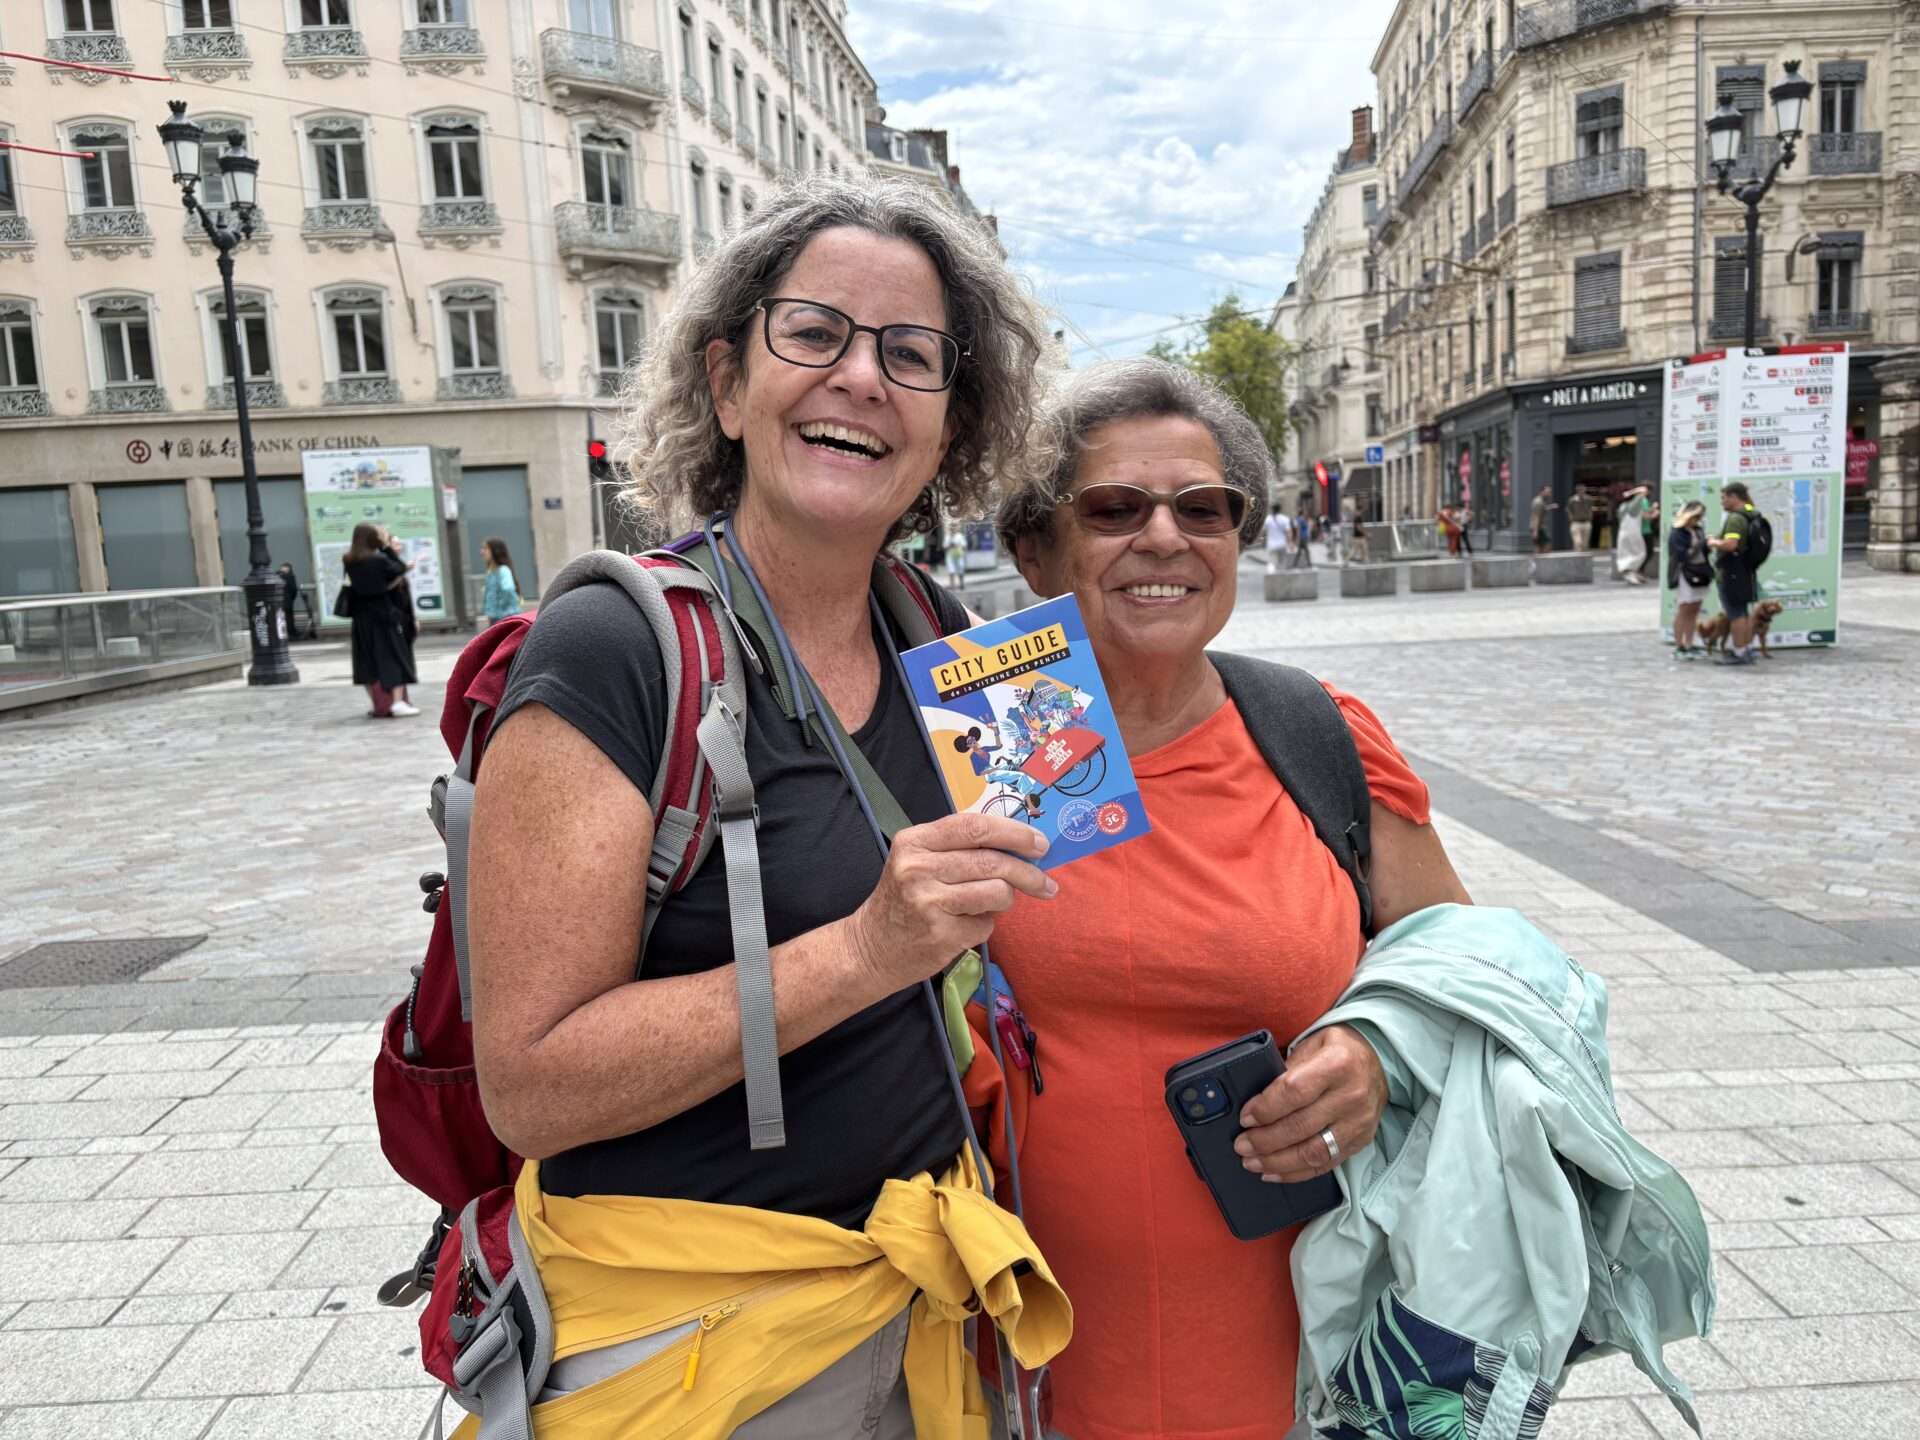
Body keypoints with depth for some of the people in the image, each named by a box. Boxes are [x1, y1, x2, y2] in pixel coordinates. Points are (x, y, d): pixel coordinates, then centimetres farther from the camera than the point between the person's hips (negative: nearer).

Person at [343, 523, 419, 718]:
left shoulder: (349, 562, -1)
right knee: (394, 656, 3)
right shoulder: (380, 560, -15)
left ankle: (379, 705, 14)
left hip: (362, 617, 5)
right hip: (384, 615, -5)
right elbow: (400, 568, -4)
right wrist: (387, 547, 0)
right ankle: (398, 700, -4)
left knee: (368, 660, 10)